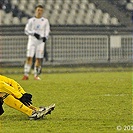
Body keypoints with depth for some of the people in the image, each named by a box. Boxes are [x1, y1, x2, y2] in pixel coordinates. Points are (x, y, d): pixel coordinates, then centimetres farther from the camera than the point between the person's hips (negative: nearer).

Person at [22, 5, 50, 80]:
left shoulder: (45, 21, 9)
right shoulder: (31, 20, 7)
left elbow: (47, 31, 9)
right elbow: (26, 30, 4)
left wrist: (45, 37, -12)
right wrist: (34, 34, -13)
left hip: (41, 41, 1)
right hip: (32, 40, -1)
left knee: (39, 58, -3)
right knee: (29, 57, -9)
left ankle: (36, 75, 5)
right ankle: (26, 75, -10)